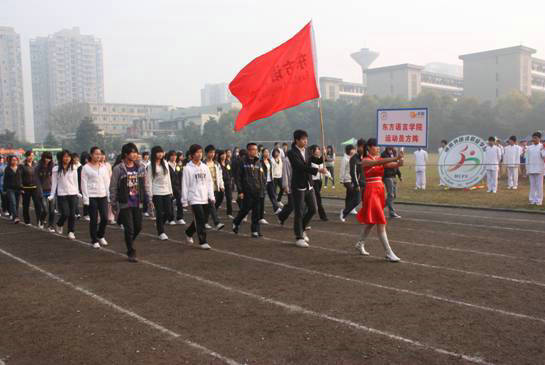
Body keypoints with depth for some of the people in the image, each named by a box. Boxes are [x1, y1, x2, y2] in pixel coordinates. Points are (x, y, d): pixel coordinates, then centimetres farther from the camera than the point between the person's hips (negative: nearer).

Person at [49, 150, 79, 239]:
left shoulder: (73, 168, 5)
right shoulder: (56, 169, 0)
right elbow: (54, 183, 3)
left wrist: (78, 193, 11)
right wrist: (52, 195, 1)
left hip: (73, 194, 2)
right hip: (62, 194, -2)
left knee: (72, 214, 0)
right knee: (65, 214, -8)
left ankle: (71, 232, 11)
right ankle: (59, 225, 22)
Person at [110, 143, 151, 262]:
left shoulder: (141, 167, 5)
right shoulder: (118, 169, -9)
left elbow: (144, 185, 12)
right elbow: (113, 188, -5)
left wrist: (149, 200, 8)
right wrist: (113, 205, -5)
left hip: (137, 203, 4)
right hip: (124, 204, -4)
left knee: (138, 227, 8)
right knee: (129, 229, -1)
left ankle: (129, 242, 37)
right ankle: (131, 253, 13)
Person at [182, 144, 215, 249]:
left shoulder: (205, 167, 9)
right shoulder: (188, 168, -5)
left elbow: (209, 182, 12)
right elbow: (185, 185, -4)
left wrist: (211, 196, 4)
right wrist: (185, 201, -5)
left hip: (205, 199, 5)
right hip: (194, 199, -5)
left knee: (200, 220, 13)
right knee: (200, 220, -10)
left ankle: (189, 233, 37)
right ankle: (203, 242, -2)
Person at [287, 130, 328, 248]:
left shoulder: (307, 151, 9)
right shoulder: (292, 153, -13)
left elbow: (316, 161, 4)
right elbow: (301, 166, -23)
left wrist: (323, 158, -17)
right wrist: (318, 170, -28)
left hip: (309, 185, 7)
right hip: (298, 186, -7)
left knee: (313, 209, 10)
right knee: (299, 212, -1)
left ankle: (301, 229, 31)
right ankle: (299, 238, 10)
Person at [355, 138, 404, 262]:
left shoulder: (380, 159, 11)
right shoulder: (366, 161, -8)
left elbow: (393, 165, -4)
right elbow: (378, 162, -28)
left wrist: (399, 162, -26)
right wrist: (395, 158, -36)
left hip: (380, 190, 8)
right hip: (371, 191, -7)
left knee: (371, 221, 18)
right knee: (381, 223, -9)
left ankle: (360, 244, 36)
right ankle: (388, 253, -6)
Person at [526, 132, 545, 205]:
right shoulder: (529, 148, 11)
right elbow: (527, 158, 11)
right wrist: (527, 169, 7)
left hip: (539, 169, -3)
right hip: (531, 169, 3)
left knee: (539, 185, -1)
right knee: (532, 185, 7)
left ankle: (539, 200, 4)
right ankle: (532, 200, 12)